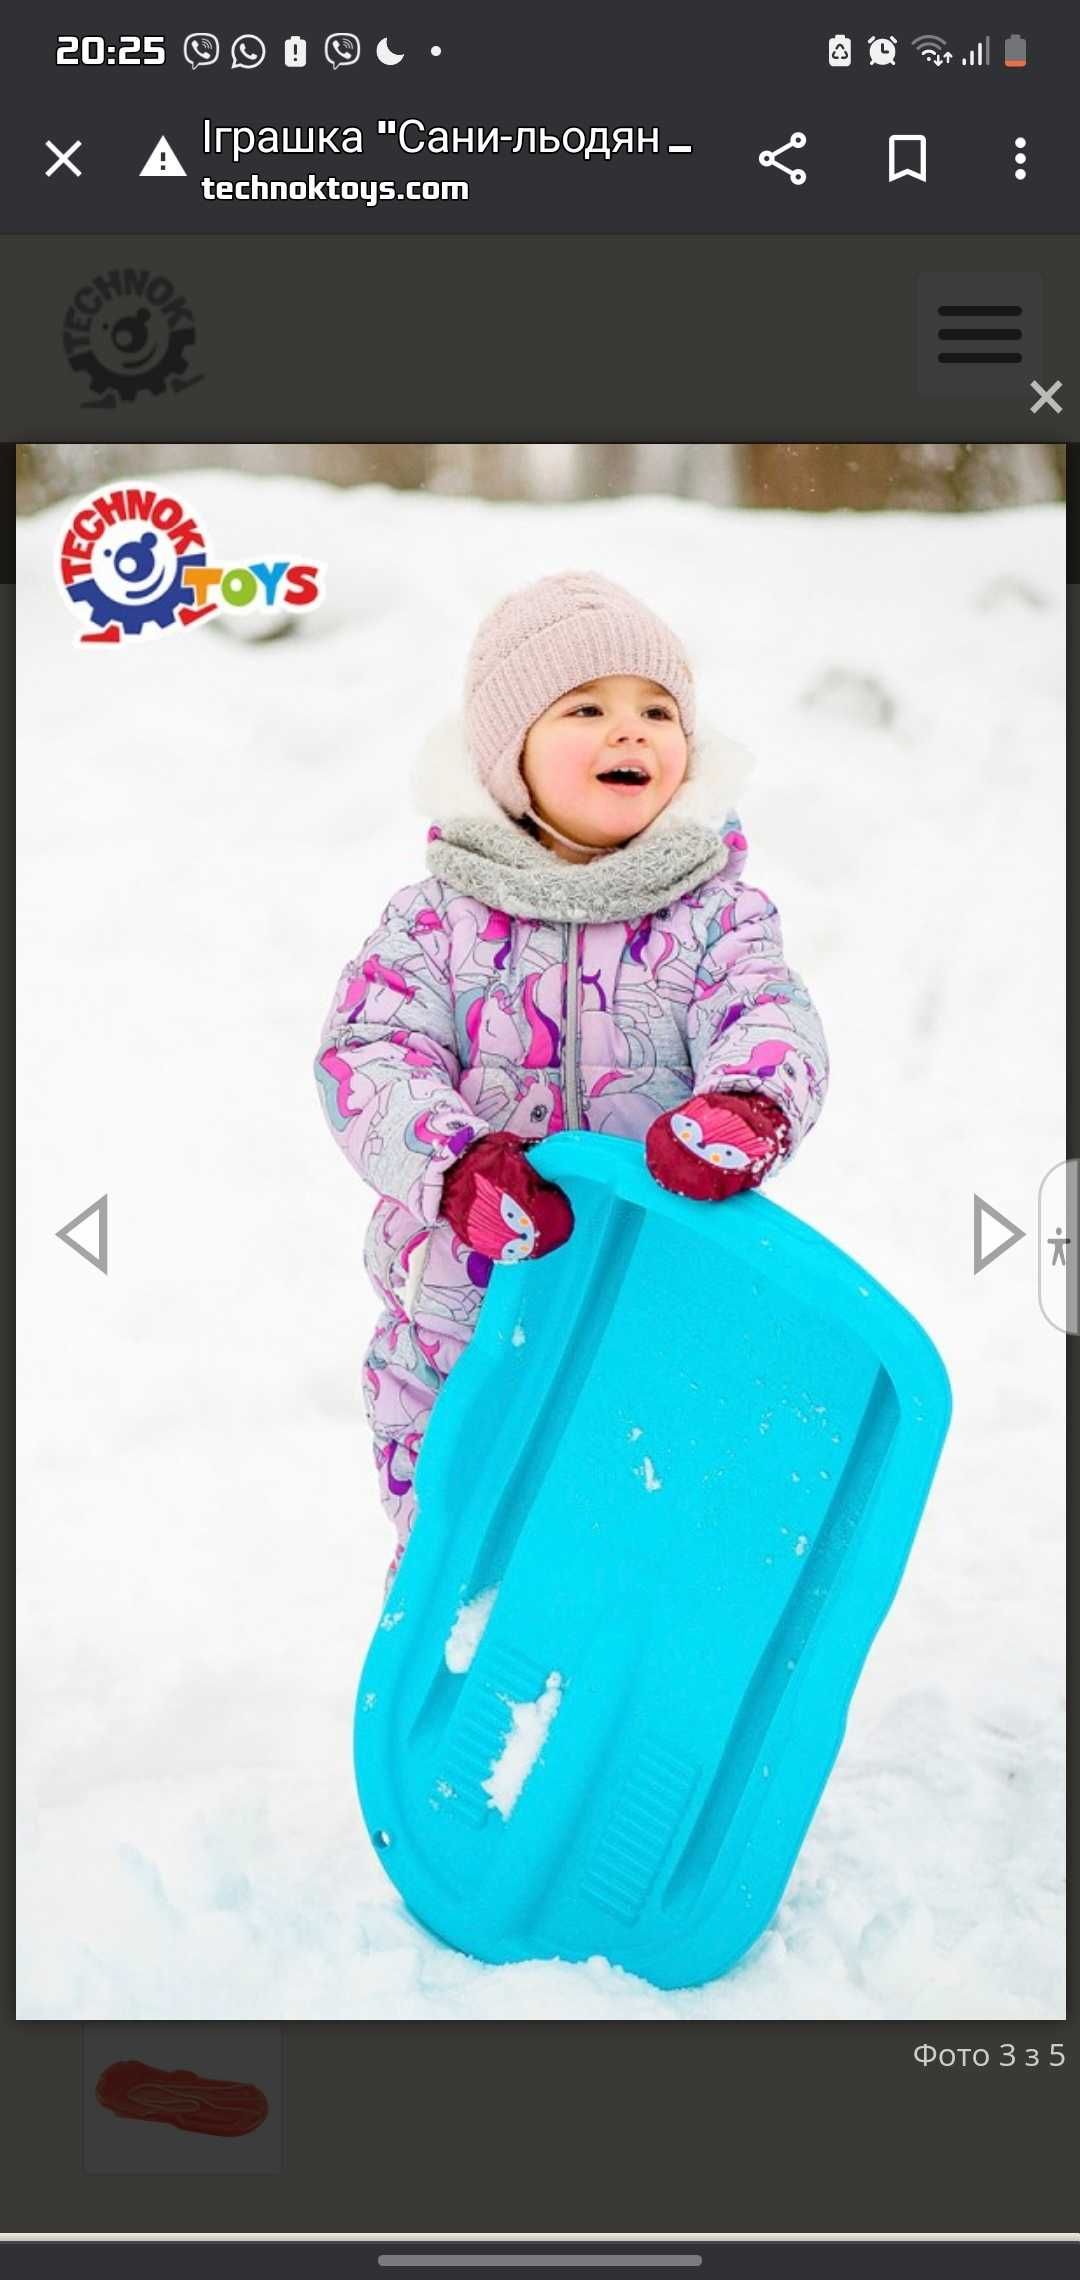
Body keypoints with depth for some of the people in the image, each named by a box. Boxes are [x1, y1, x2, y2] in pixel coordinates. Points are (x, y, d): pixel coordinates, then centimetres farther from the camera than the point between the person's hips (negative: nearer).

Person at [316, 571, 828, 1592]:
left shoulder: (716, 917, 2)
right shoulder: (434, 924, -1)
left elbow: (768, 1019, -14)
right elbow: (368, 1058, -12)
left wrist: (747, 1105, -39)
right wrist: (457, 1163, -32)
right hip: (461, 1336, 0)